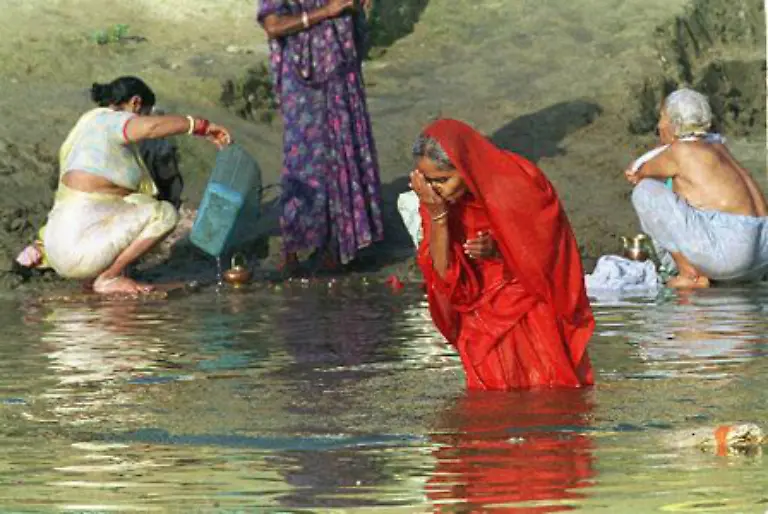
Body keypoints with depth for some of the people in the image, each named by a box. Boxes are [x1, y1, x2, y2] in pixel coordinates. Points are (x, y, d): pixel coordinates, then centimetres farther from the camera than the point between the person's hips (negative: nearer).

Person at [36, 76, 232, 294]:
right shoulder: (107, 120, -6)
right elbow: (151, 126, -28)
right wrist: (201, 126, -17)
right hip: (80, 242, -10)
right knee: (164, 213, -10)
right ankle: (107, 278, -8)